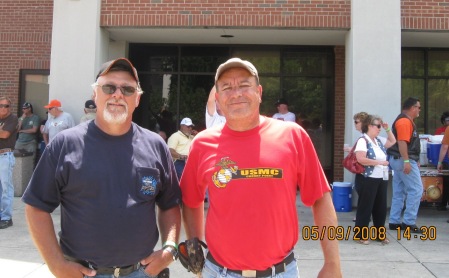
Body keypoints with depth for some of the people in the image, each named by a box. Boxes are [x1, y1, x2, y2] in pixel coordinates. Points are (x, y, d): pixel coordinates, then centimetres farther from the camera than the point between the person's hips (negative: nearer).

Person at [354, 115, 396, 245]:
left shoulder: (379, 140, 13)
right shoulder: (363, 141, -12)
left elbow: (393, 141, 29)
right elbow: (361, 159, -23)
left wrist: (387, 129, 14)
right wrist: (379, 162, -18)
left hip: (381, 179, 8)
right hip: (368, 179, -8)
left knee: (381, 207, 13)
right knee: (365, 207, -1)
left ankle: (380, 233, 25)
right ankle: (361, 235, 9)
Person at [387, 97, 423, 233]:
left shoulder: (406, 121, 18)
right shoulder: (405, 121, -14)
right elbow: (402, 142, -23)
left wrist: (414, 160, 22)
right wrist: (406, 161, -27)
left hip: (399, 160, 10)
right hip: (404, 160, -10)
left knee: (399, 192, 11)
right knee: (416, 190, -6)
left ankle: (394, 222, 14)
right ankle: (409, 222, -4)